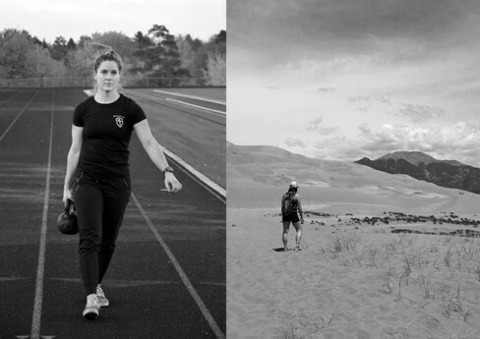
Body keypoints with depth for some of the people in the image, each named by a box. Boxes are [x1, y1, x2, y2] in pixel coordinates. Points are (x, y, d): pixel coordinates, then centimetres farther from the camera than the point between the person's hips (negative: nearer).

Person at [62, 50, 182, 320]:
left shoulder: (130, 109, -3)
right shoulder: (83, 110, 2)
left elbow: (149, 142, -10)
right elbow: (75, 149, 8)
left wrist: (167, 171, -24)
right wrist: (67, 187, 10)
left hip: (118, 182, 0)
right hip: (87, 180, 0)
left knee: (108, 240, 10)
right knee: (90, 237, -14)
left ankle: (96, 285, 34)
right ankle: (91, 298, -19)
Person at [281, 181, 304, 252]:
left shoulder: (284, 195, 3)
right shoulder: (297, 196, -9)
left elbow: (282, 207, 6)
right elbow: (299, 208, -9)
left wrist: (282, 216, 13)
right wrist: (302, 217, -1)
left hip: (286, 215, 4)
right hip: (294, 214, -4)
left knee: (285, 231, 10)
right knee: (299, 230, 11)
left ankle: (285, 247, 8)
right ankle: (297, 246, -1)